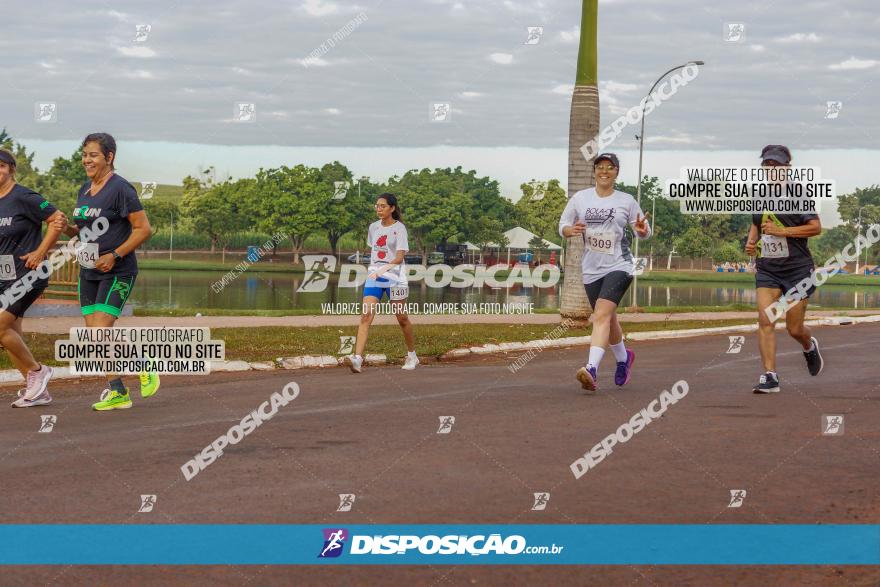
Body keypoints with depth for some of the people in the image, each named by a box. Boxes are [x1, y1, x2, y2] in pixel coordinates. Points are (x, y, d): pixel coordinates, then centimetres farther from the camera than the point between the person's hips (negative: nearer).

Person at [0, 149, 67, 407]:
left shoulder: (23, 198, -13)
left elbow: (58, 219, -15)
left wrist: (39, 253, -16)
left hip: (29, 274, -8)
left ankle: (37, 371, 2)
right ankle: (37, 391, 16)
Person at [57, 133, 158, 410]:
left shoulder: (120, 189, -12)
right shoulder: (85, 190, 13)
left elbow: (143, 229, -14)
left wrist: (114, 256, -19)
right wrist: (69, 229, 1)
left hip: (117, 272, -8)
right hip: (89, 272, 8)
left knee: (102, 330, -17)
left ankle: (146, 368, 4)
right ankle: (118, 392, 11)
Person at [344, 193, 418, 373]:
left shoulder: (399, 228, -7)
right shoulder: (373, 227, 10)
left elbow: (399, 257, -16)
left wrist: (383, 269, -28)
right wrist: (374, 269, 14)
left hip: (394, 277, -4)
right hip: (374, 276, 4)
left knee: (402, 318, 7)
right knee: (366, 316, -13)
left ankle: (412, 356, 27)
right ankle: (357, 359, -24)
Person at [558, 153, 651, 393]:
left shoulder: (626, 201, 1)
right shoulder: (580, 198, 5)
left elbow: (644, 232, 8)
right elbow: (563, 226, 11)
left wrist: (642, 229, -16)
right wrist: (571, 230, -12)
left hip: (618, 266, -4)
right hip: (592, 269, 4)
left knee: (602, 315, -22)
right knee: (608, 320, 15)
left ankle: (592, 369, -33)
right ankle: (623, 358, 43)